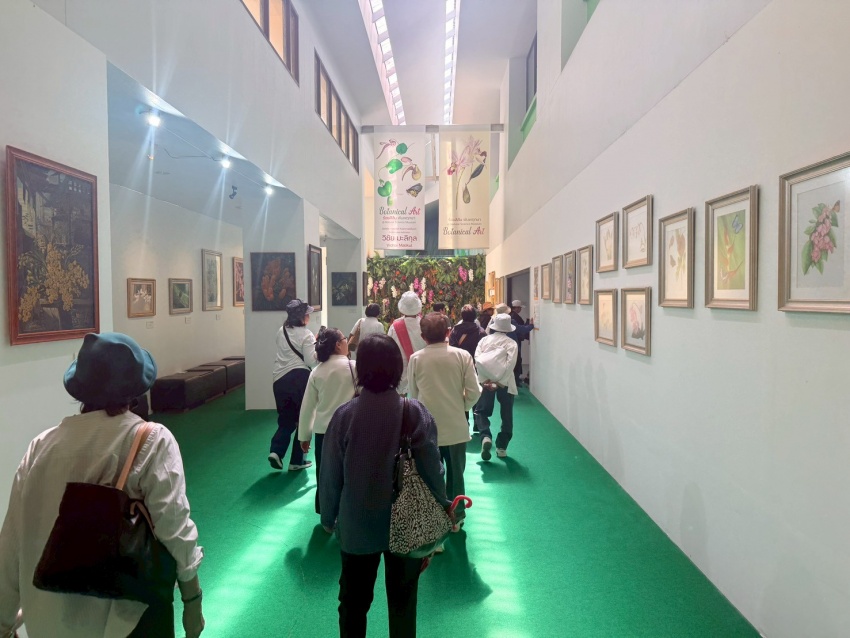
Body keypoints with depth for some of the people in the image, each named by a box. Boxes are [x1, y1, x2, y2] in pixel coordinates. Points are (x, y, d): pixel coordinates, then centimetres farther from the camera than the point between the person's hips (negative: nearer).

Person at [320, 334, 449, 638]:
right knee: (402, 602, 21)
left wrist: (328, 517, 8)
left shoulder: (344, 415, -16)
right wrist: (441, 509, 4)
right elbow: (432, 469, -13)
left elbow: (330, 475, -9)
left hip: (357, 526, 0)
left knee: (353, 602, 21)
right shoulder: (416, 412, -18)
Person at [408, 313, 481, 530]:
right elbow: (474, 392, -10)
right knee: (455, 472, 17)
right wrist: (462, 407, 9)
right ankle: (455, 517, 29)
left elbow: (413, 393, 2)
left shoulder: (416, 359, -7)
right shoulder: (462, 356, -10)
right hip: (456, 426, 0)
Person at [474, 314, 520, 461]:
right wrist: (500, 382, -13)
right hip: (505, 383, -1)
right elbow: (510, 364, -13)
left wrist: (486, 380, -10)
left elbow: (478, 360, -8)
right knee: (506, 415, 12)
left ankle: (486, 436, -13)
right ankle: (502, 447, 14)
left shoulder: (484, 340, 5)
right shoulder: (511, 343, -1)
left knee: (481, 411, 11)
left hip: (486, 381, 1)